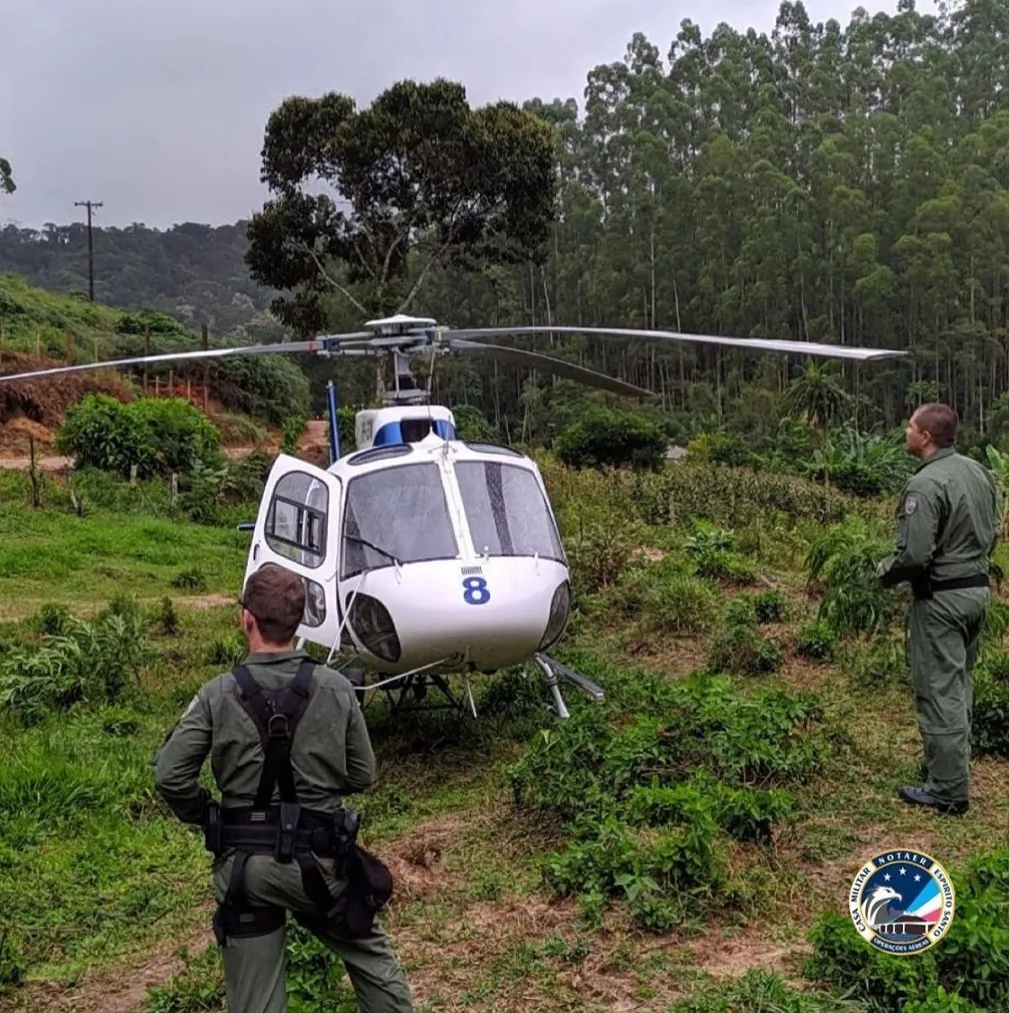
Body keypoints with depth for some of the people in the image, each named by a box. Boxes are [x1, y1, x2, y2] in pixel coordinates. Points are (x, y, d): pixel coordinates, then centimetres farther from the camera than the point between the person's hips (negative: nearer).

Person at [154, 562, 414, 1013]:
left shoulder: (218, 695, -10)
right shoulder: (335, 688, -7)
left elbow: (169, 776, -12)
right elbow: (362, 775, 0)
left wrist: (208, 819, 5)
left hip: (244, 865, 0)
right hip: (318, 860, 0)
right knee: (372, 960, 24)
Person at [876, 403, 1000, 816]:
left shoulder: (926, 485, -22)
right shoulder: (980, 472, 6)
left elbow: (914, 555, -25)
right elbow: (992, 533, 15)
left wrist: (885, 573, -6)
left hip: (940, 599, -9)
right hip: (979, 589, 9)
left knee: (939, 693, -1)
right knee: (959, 685, 19)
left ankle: (948, 789, 4)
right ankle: (951, 765, 31)